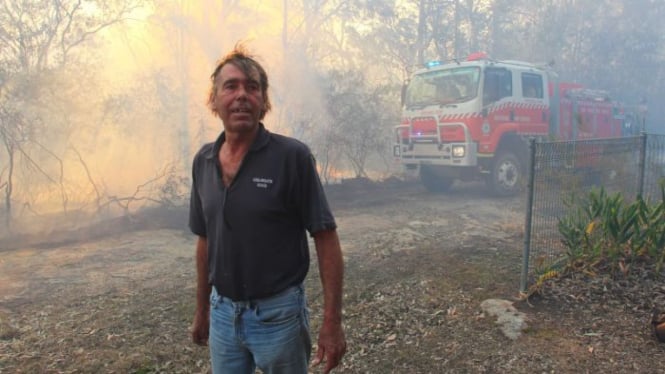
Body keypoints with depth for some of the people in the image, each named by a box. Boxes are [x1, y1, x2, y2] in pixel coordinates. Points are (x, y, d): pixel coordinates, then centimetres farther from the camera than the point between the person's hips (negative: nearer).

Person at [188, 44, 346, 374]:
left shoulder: (292, 156, -14)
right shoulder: (203, 161, 2)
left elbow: (326, 239, -14)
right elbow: (205, 240, 12)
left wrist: (332, 323, -16)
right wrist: (202, 309, 15)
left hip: (278, 313, -4)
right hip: (222, 314, 5)